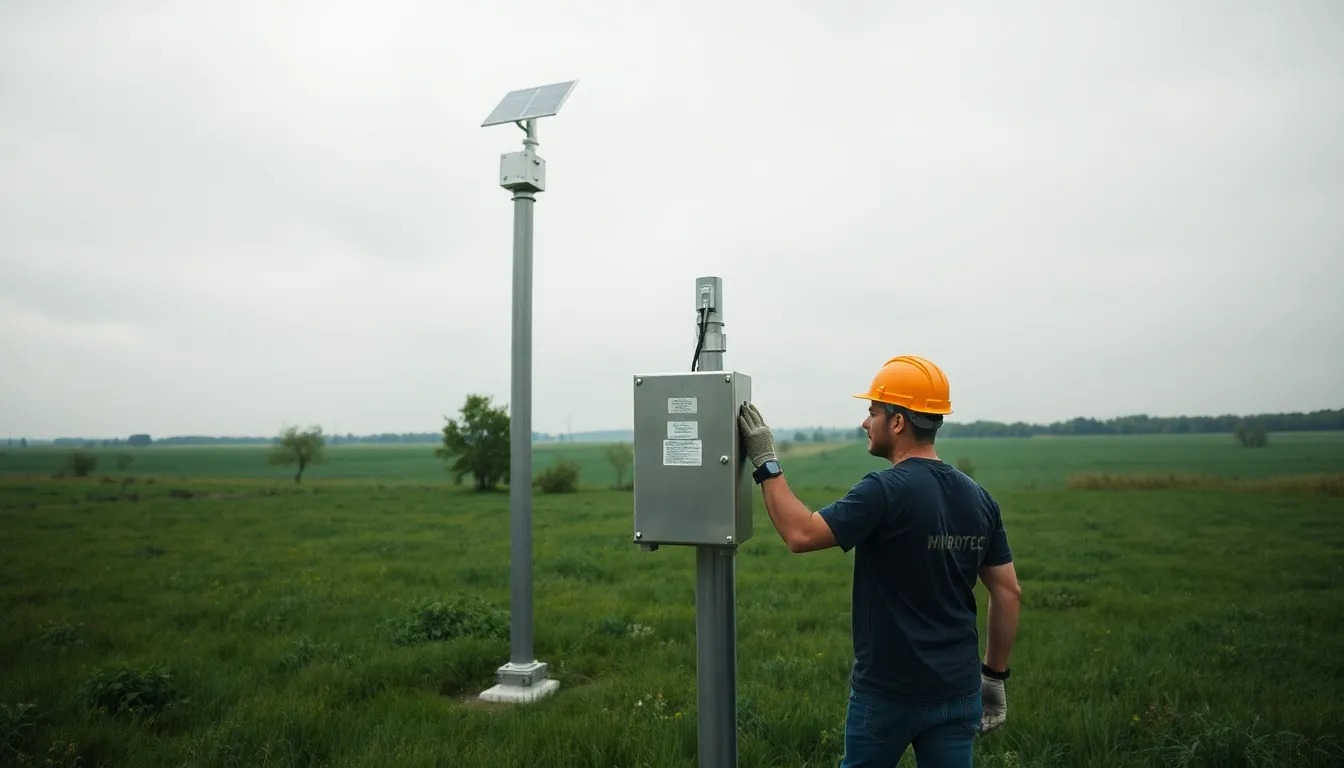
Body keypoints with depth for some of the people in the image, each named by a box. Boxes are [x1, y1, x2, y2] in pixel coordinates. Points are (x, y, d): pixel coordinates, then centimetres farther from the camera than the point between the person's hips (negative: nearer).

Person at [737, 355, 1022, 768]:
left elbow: (801, 534, -22)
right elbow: (1008, 593, 5)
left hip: (889, 690, -5)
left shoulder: (885, 490, -19)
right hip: (958, 689, 5)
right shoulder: (978, 498, 2)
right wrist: (995, 675, 13)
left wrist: (766, 462, -13)